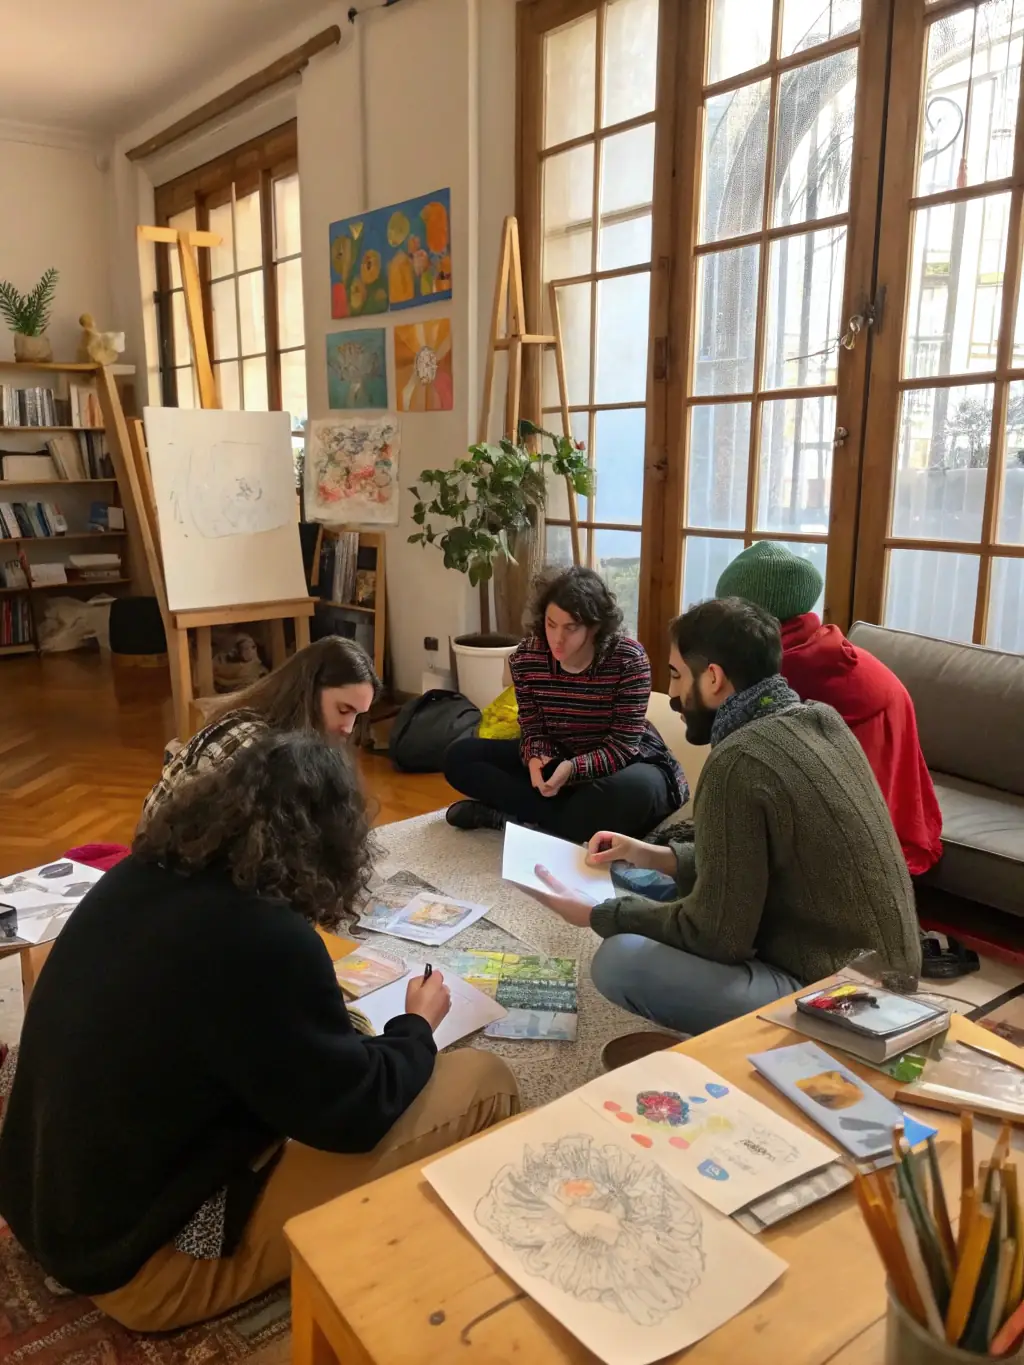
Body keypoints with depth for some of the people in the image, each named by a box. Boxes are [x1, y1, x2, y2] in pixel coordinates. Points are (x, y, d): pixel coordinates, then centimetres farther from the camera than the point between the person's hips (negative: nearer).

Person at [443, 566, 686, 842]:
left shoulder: (628, 660, -22)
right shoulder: (526, 658, -13)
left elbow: (622, 746, -21)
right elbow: (533, 730, -5)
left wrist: (573, 768, -40)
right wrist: (536, 758, -30)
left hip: (622, 764, -4)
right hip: (556, 759, 4)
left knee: (636, 790, -41)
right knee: (459, 757, -10)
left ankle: (517, 816, -25)